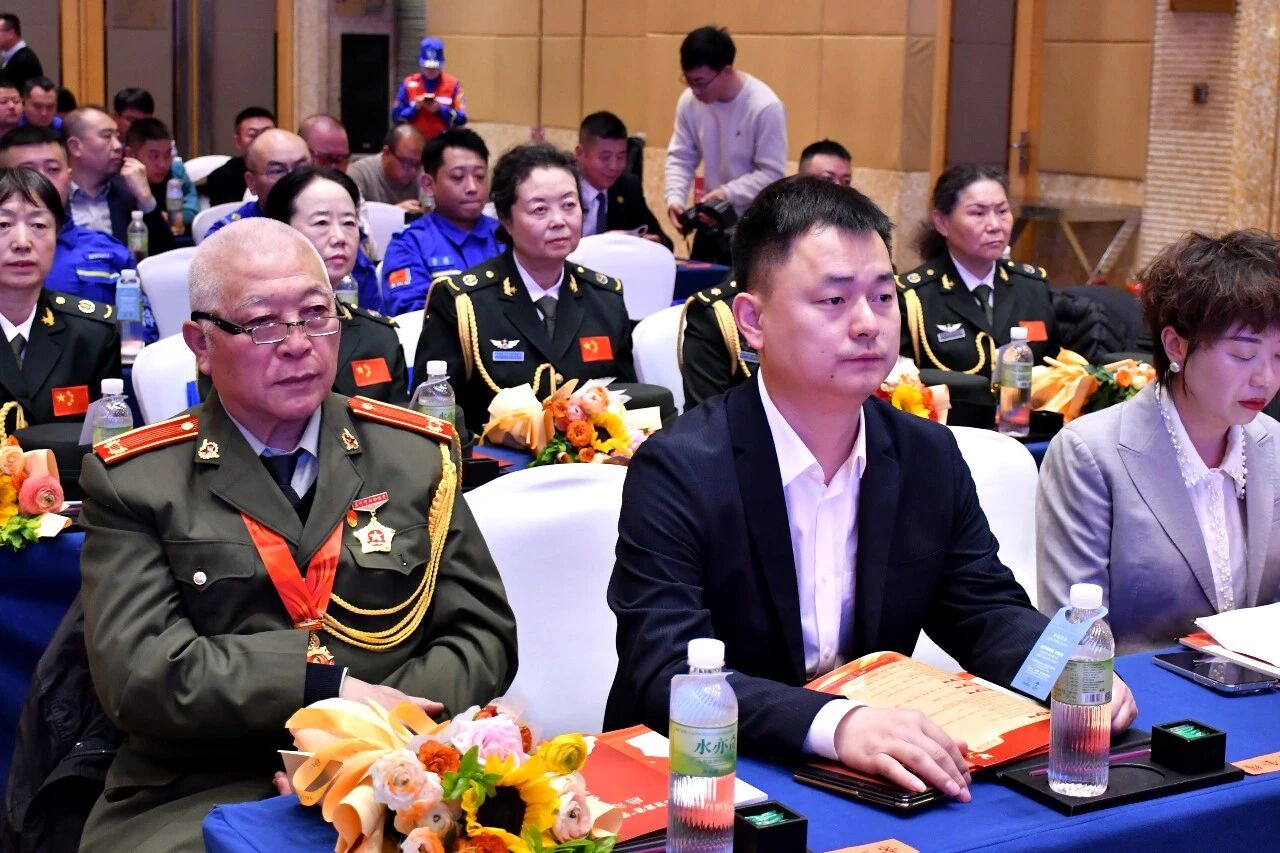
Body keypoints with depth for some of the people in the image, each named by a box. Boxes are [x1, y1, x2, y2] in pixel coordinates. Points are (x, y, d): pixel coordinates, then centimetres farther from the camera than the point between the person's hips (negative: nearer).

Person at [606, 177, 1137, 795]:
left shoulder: (931, 458, 4)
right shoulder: (678, 470, -13)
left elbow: (987, 612, 10)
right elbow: (667, 670, -22)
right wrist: (833, 723, -37)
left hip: (871, 776, 4)